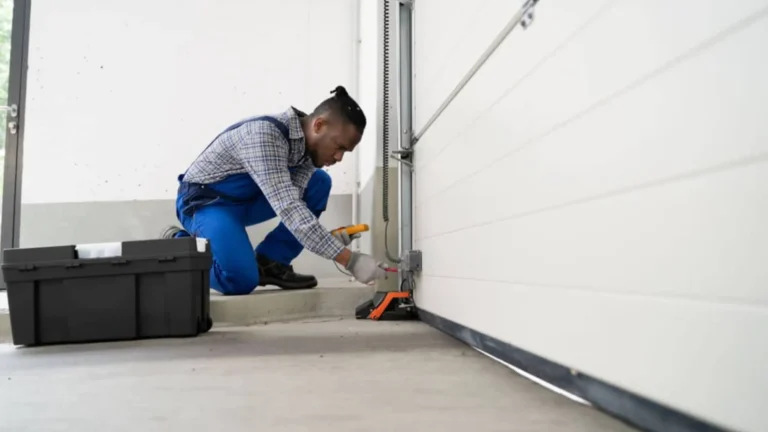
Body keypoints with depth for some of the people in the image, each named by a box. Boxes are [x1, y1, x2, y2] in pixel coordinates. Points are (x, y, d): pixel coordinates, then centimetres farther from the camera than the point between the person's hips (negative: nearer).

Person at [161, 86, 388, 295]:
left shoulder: (308, 145, -7)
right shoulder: (264, 134, -33)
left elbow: (295, 205, -10)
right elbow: (288, 208, -40)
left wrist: (330, 239, -28)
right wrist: (350, 260, -43)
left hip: (246, 199, 8)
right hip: (204, 200, -7)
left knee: (318, 183, -10)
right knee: (241, 280, -27)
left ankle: (269, 262, -2)